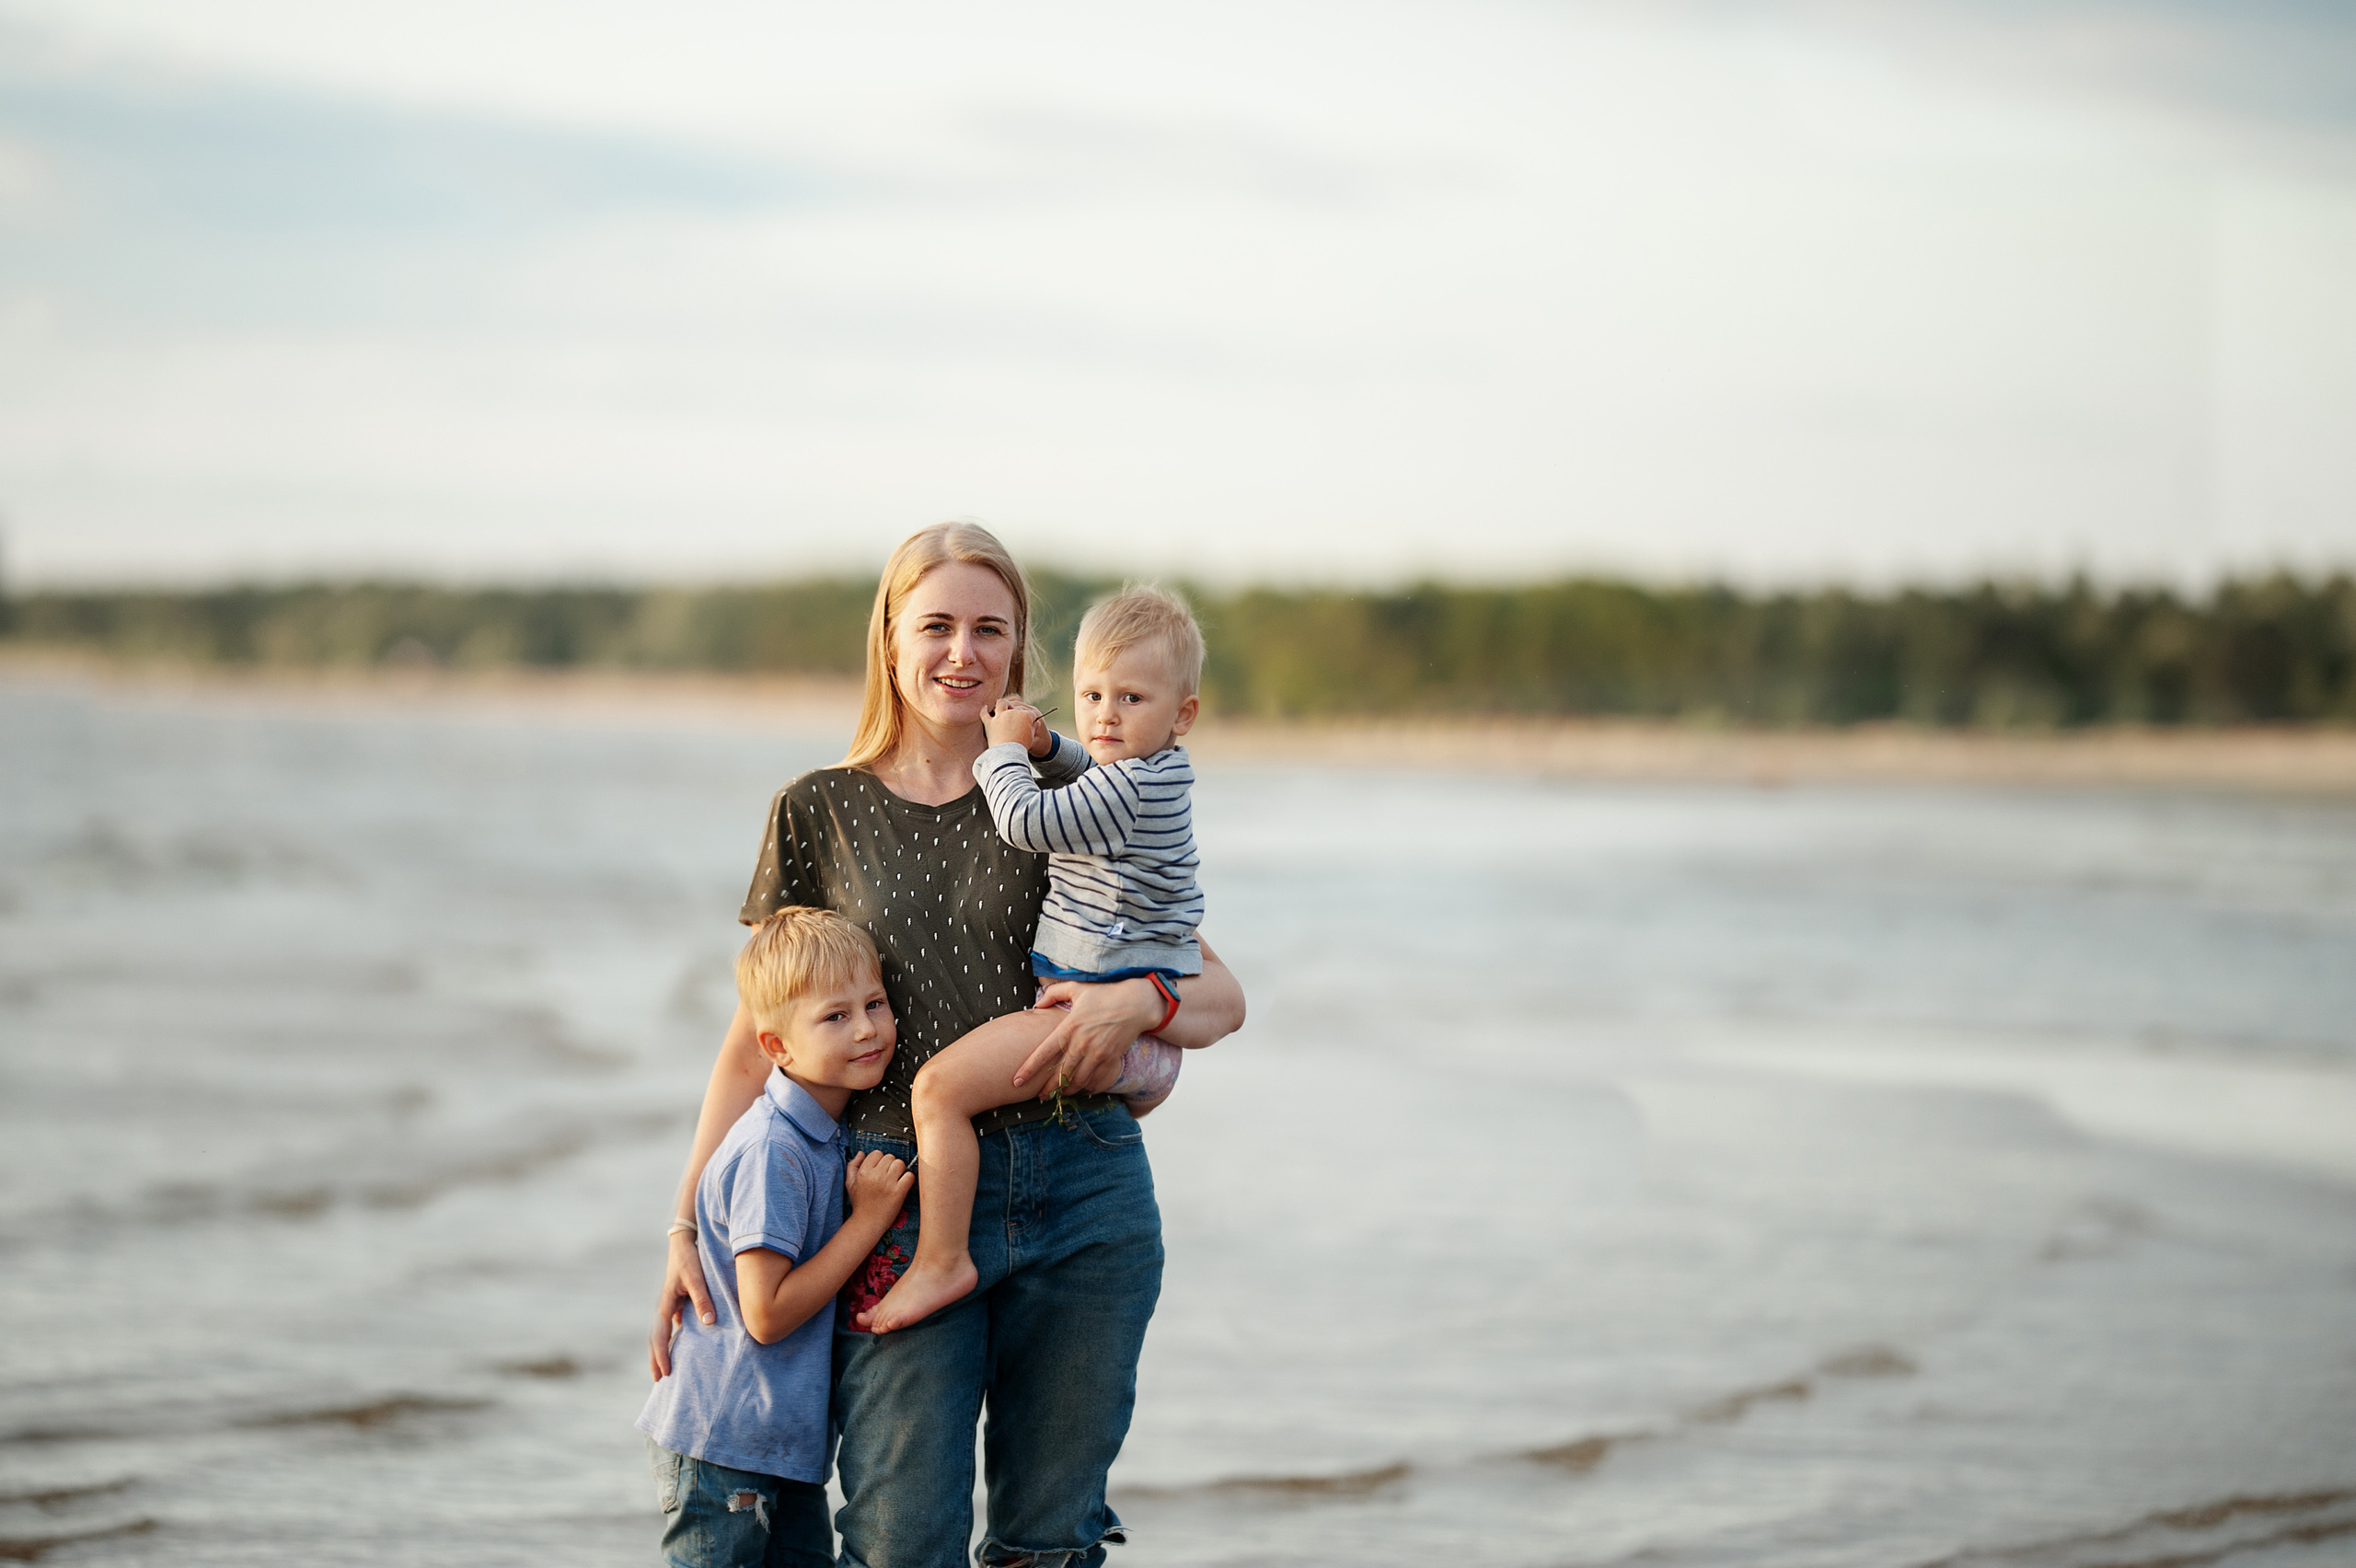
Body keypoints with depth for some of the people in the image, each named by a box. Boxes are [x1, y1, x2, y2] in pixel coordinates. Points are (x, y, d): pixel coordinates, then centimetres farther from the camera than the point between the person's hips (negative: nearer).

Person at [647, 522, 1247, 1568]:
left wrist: (1141, 1002, -15)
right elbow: (756, 1040, 10)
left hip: (1084, 1195, 1)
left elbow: (1222, 996, 7)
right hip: (907, 1198, -1)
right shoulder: (821, 813, 7)